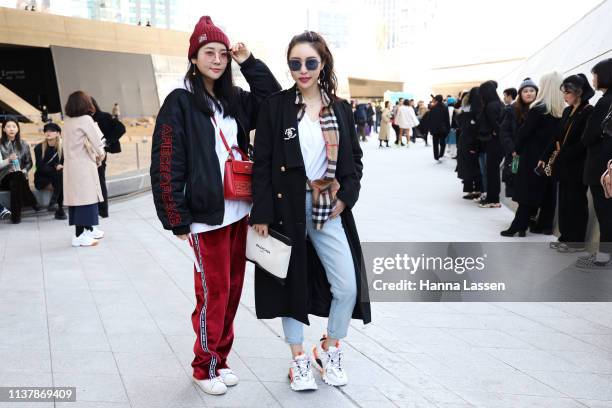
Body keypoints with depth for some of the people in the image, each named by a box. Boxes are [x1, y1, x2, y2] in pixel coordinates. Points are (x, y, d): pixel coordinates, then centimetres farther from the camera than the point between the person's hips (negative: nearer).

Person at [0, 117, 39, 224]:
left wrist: (24, 170, -7)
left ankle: (16, 214, -29)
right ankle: (33, 203, -26)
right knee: (17, 176, -35)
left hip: (20, 177, 2)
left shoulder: (24, 144, 10)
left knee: (19, 176, -34)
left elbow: (29, 162, 13)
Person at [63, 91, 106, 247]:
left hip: (71, 165, 8)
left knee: (76, 197, 13)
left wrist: (97, 154, 5)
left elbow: (75, 143, 10)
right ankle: (79, 235, -7)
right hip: (83, 165, -7)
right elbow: (97, 140, -12)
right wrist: (100, 155, 6)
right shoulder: (85, 119, -10)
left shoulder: (68, 121, 10)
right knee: (85, 197, -5)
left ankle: (89, 229, 25)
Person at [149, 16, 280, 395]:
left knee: (233, 288, 12)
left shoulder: (234, 99, 10)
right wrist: (177, 219, -13)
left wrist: (249, 63, 1)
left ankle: (220, 359, 29)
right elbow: (166, 165, -11)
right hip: (206, 215, -6)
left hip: (238, 211, 6)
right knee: (214, 292, 1)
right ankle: (205, 367, 20)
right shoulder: (180, 102, -7)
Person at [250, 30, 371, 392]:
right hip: (287, 207, -2)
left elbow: (354, 158, 11)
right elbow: (262, 163, -6)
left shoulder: (340, 108, 6)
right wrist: (261, 214, -11)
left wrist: (346, 196, -4)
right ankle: (299, 358, 26)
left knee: (347, 286, 0)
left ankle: (330, 349, 26)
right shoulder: (275, 106, -3)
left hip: (329, 209, 3)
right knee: (292, 282, 8)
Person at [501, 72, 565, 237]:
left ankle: (518, 226, -2)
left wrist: (518, 149, 4)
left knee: (528, 191, -2)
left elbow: (524, 131, -10)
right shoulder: (563, 111, 2)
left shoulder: (538, 109, -13)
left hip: (534, 157, -5)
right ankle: (545, 225, 17)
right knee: (548, 192, 11)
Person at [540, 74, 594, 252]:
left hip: (577, 165, -8)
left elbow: (585, 142, -17)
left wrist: (562, 155, -17)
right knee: (564, 201, 11)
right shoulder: (567, 111, 13)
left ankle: (577, 241, 8)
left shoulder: (589, 112, -11)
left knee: (576, 202, 0)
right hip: (564, 165, 8)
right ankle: (566, 236, 20)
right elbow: (559, 137, 14)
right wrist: (545, 157, 8)